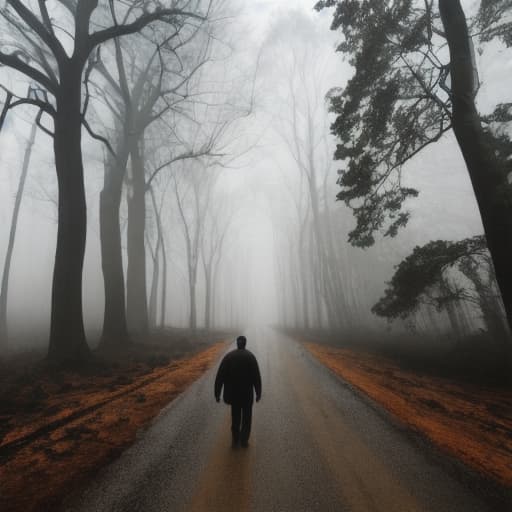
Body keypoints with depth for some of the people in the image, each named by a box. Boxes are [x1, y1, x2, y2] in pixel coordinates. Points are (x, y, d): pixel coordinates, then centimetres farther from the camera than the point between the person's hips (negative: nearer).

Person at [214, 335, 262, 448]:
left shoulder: (228, 356, -4)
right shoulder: (250, 356, -9)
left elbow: (219, 376, -6)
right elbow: (257, 377, -12)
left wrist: (217, 393, 1)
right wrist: (258, 393, -4)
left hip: (233, 392, 2)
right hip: (247, 392, -2)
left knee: (235, 415, 22)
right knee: (246, 416, 18)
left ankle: (235, 440, 26)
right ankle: (244, 440, 19)